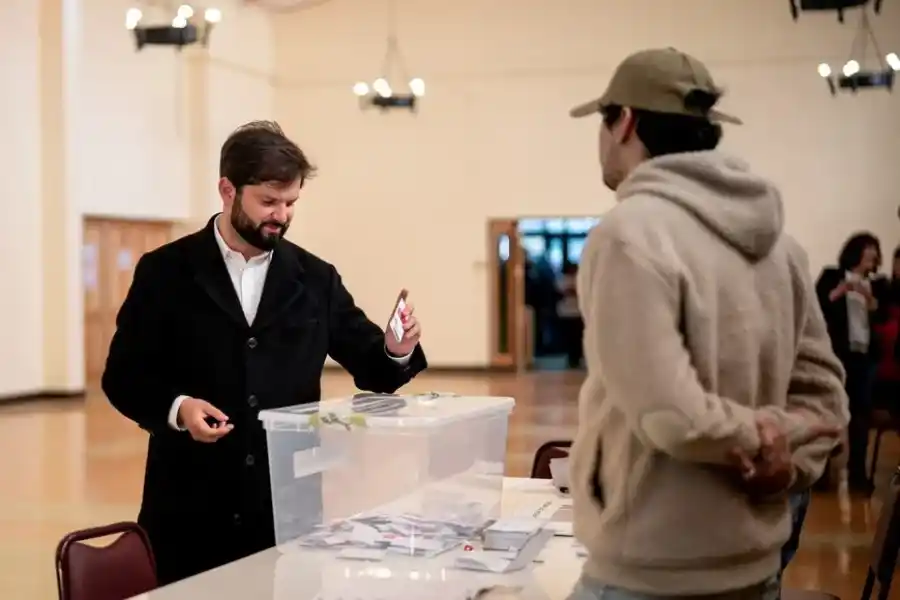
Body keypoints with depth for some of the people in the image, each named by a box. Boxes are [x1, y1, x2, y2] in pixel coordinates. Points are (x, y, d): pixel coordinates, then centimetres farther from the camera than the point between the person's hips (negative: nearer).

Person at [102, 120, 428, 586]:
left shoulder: (315, 278, 7)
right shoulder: (165, 272, 0)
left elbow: (370, 367, 9)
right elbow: (123, 375, 0)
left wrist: (397, 350, -13)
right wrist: (176, 407, -18)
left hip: (289, 505, 2)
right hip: (193, 508, -2)